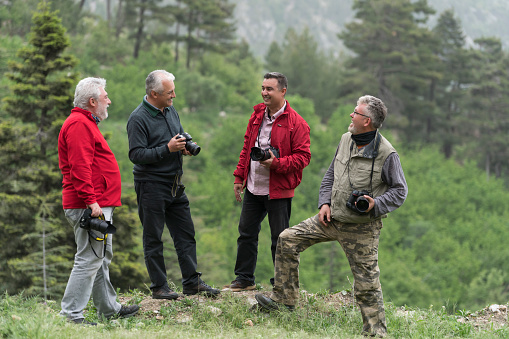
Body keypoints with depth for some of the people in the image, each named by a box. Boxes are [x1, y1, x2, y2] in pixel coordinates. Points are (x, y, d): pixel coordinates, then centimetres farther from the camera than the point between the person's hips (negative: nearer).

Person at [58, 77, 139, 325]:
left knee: (102, 259, 16)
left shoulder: (86, 123, 22)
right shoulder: (79, 124, -13)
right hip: (89, 207, -11)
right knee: (89, 259, -12)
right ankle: (70, 313, -12)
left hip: (99, 205, 11)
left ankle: (109, 308, 24)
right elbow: (79, 167, -22)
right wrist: (91, 201, -26)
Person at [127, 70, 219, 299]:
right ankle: (159, 287, 8)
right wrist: (168, 149, -22)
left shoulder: (171, 111, 10)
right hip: (151, 187, -8)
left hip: (175, 185, 8)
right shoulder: (138, 118, -15)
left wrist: (185, 146, 1)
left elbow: (180, 134, 24)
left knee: (186, 233, 9)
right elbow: (136, 155, -19)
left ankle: (192, 282, 16)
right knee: (153, 239, 2)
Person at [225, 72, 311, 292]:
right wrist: (239, 177, 14)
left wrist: (277, 163, -23)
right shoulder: (257, 115, 10)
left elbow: (303, 156, -11)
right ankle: (244, 278, 22)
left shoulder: (296, 123, -10)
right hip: (253, 188, 6)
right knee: (246, 232, 11)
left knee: (279, 238, 2)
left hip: (278, 190, -6)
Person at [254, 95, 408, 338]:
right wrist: (324, 203, 3)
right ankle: (283, 298, 13)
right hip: (331, 218, 6)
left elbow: (400, 190, -6)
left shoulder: (386, 154, -15)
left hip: (361, 228, -6)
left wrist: (376, 204, -21)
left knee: (366, 282, -2)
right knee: (287, 240, 2)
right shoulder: (346, 140, 4)